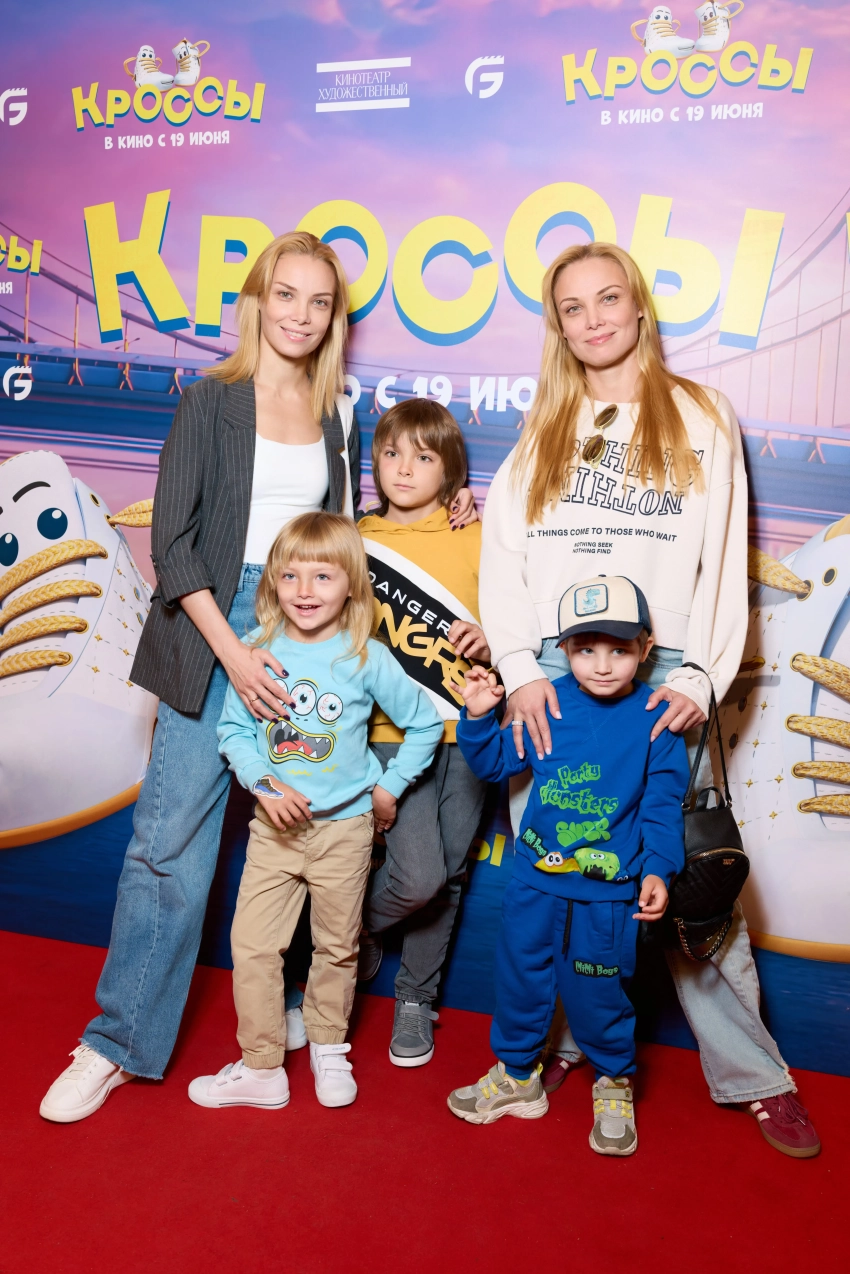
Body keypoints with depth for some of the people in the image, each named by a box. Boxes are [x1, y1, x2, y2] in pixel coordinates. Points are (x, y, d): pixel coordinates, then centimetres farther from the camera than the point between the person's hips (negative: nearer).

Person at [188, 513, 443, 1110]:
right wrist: (262, 783, -13)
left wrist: (389, 788, 1)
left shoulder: (367, 659, -10)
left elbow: (426, 724, 1)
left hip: (345, 827, -1)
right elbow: (233, 730, 2)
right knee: (251, 946, 2)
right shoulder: (258, 652, -4)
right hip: (274, 826, 2)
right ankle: (261, 1067, 20)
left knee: (336, 947, 14)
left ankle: (329, 1050, 37)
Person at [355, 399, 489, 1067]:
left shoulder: (478, 539, 3)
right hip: (394, 731, -1)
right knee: (418, 876, -11)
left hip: (466, 731, 1)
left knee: (447, 877, 8)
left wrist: (490, 643, -13)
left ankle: (416, 998, 29)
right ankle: (360, 928, 22)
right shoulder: (357, 541, 5)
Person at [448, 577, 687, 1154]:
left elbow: (663, 806, -4)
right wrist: (478, 718, -9)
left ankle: (614, 1085, 36)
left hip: (609, 891, -2)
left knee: (598, 992, 9)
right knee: (520, 974, 16)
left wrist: (657, 869, -14)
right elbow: (496, 763, 6)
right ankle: (517, 1075, 39)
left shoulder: (656, 720, -9)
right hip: (536, 878, 3)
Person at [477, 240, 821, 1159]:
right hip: (550, 678, 2)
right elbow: (501, 559, 8)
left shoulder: (702, 421, 12)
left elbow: (724, 563, 5)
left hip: (660, 679, -2)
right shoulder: (542, 433, 17)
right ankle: (552, 1043, 22)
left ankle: (753, 1075, 13)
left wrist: (701, 678, -8)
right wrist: (521, 670, -5)